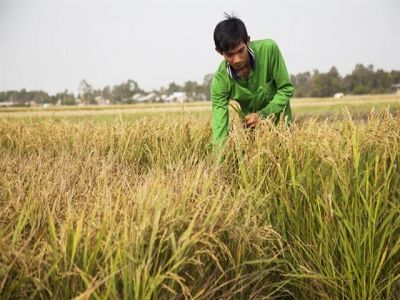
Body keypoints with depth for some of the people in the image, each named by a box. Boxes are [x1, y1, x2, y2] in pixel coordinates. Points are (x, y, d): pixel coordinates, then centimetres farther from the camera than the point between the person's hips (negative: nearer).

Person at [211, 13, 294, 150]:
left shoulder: (268, 49, -26)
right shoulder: (220, 81, -24)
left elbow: (286, 89, -15)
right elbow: (219, 127, -27)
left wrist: (262, 115, -26)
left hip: (280, 122, 0)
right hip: (250, 128, 0)